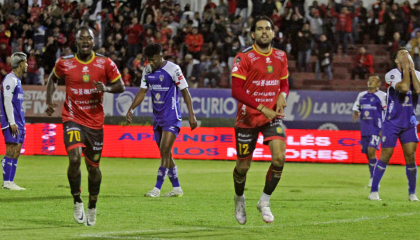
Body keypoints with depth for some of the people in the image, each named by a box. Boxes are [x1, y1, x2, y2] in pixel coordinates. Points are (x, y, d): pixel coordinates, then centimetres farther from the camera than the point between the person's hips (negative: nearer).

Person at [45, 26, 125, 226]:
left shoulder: (105, 63, -3)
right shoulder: (64, 63, -3)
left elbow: (121, 86, 3)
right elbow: (53, 79, 17)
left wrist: (106, 88, -18)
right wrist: (49, 101, 4)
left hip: (95, 122, 1)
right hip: (73, 119, -1)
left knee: (93, 166, 9)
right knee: (75, 159, -23)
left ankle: (92, 207, 31)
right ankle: (77, 201, -3)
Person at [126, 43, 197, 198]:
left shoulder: (173, 69, -12)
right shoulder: (147, 71, 7)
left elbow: (185, 92, -9)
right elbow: (142, 92, 13)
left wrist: (191, 115, -13)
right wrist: (131, 109, 0)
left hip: (171, 117, -7)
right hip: (157, 116, 7)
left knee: (165, 151, -14)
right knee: (165, 154, 9)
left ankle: (157, 189, -14)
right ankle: (176, 188, 17)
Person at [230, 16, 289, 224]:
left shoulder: (280, 57, 4)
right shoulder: (244, 58, -12)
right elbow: (236, 90, -17)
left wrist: (282, 94, -7)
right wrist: (262, 108, -24)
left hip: (272, 117, 3)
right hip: (247, 118, -3)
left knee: (280, 156, -19)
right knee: (243, 166, 7)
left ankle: (265, 201, 0)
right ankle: (239, 198, 39)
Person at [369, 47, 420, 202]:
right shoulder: (392, 75, -10)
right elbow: (404, 87, -28)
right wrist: (406, 68, -17)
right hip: (392, 123, -4)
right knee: (385, 157, -3)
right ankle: (373, 191, 7)